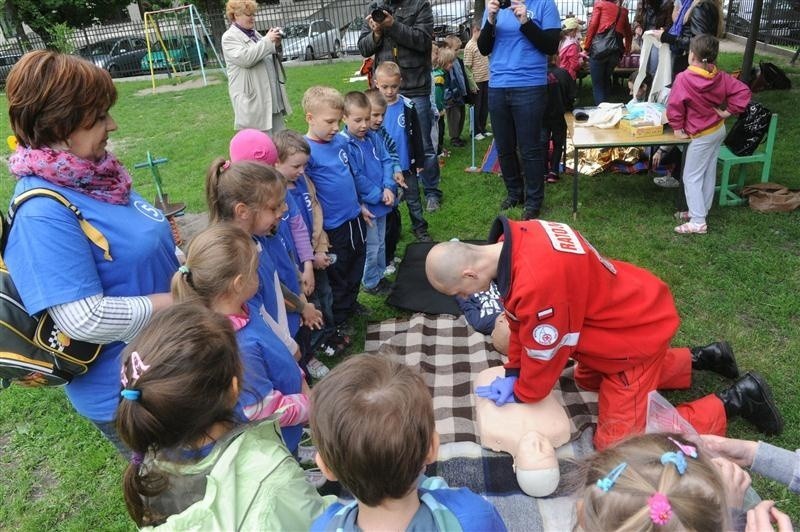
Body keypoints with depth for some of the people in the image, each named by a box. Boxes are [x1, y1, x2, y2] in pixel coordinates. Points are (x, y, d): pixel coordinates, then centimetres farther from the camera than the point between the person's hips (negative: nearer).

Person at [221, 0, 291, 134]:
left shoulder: (254, 33, 16)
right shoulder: (229, 37, -7)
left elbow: (269, 57, 24)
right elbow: (245, 58, -24)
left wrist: (275, 45, 3)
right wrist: (267, 40, -19)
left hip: (273, 94, 8)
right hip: (253, 98, -8)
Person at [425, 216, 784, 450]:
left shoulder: (536, 282, -39)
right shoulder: (512, 242, -10)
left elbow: (545, 353, -22)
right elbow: (521, 319, 4)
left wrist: (520, 393, -3)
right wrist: (512, 373, 3)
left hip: (637, 333, -9)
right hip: (630, 310, 9)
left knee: (619, 443, -4)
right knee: (589, 380, 30)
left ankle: (734, 401, 9)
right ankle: (699, 358, 34)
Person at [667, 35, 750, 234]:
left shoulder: (684, 78, -23)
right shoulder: (720, 77, -3)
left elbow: (674, 106, -20)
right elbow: (743, 91, -4)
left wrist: (677, 128, -7)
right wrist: (729, 111, 1)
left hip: (702, 135, -8)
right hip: (719, 130, 8)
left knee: (691, 177, 0)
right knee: (709, 173, 17)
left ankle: (698, 222, -1)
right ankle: (700, 210, 32)